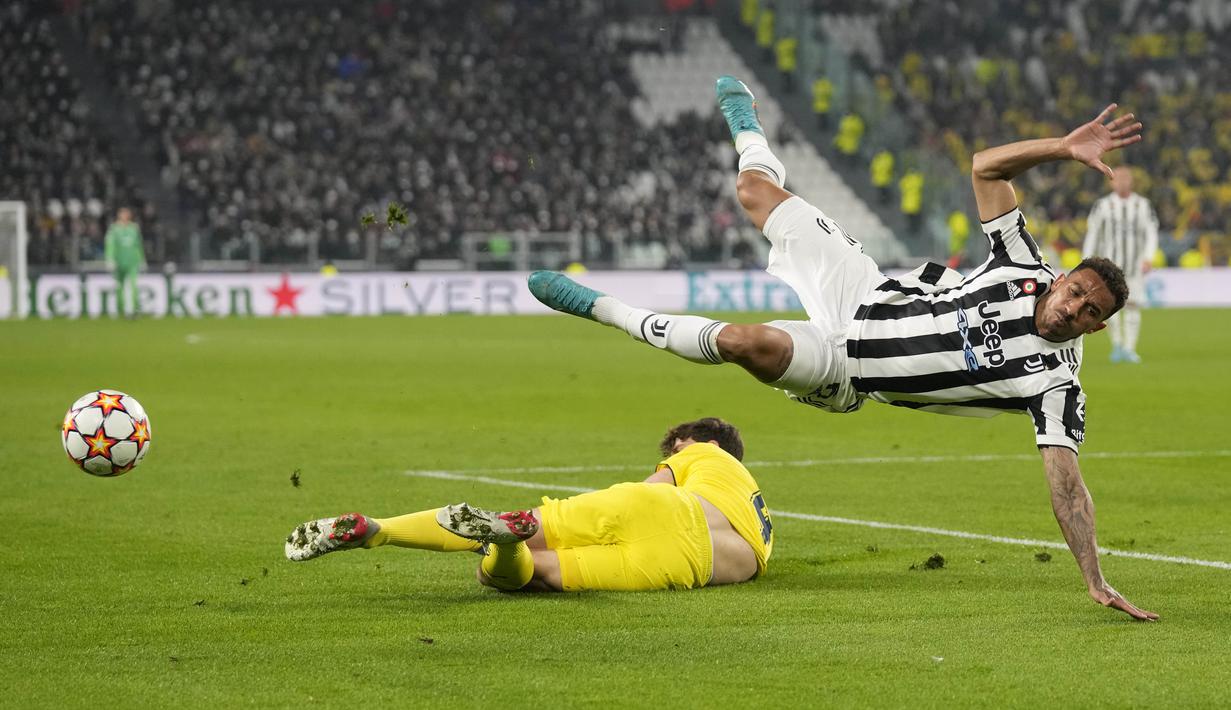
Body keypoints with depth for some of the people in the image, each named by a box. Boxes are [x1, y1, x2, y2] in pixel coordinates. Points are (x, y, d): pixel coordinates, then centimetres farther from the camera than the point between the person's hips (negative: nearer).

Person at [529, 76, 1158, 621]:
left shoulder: (1052, 382, -21)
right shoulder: (1027, 272, -10)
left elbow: (1066, 482, -24)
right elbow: (984, 169, -7)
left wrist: (1096, 583, -33)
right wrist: (1064, 148, -21)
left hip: (841, 371, -5)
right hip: (863, 293, 5)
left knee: (746, 340, -34)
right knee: (757, 190, 13)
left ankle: (602, 309, -8)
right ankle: (743, 120, 55)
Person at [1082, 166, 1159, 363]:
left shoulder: (1143, 205, 6)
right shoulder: (1103, 205, 3)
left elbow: (1152, 233, 3)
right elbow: (1092, 234, 6)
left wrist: (1148, 258, -10)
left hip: (1135, 264, 1)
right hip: (1110, 262, -1)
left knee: (1133, 304, -6)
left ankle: (1129, 349, -2)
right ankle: (1116, 345, 10)